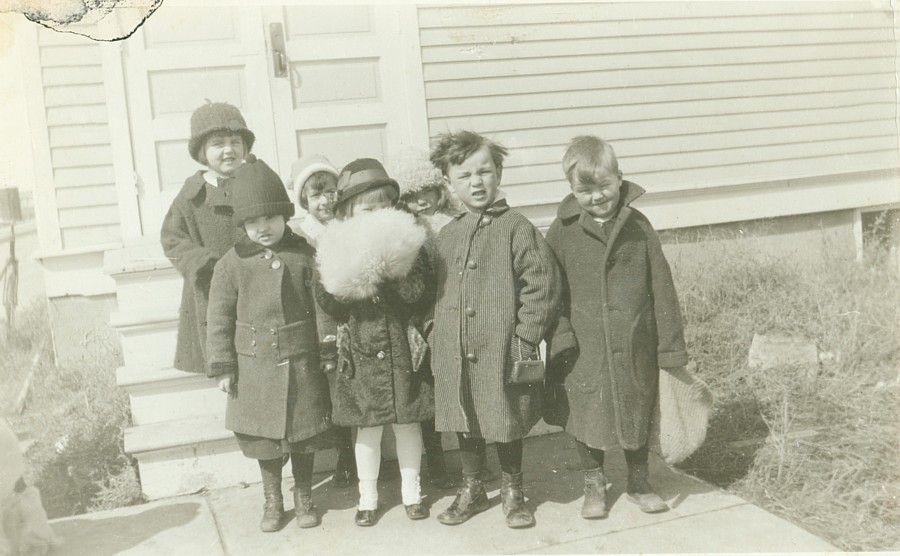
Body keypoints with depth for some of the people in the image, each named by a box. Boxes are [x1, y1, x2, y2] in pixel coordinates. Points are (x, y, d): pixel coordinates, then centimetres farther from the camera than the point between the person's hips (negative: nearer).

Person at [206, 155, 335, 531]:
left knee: (304, 432, 12)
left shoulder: (304, 255, -3)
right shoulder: (231, 264, -5)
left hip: (303, 363, 1)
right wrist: (223, 367, -4)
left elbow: (324, 305, 1)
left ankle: (304, 496, 32)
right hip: (255, 366, 0)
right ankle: (272, 500, 30)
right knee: (265, 436, 11)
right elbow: (219, 319, -2)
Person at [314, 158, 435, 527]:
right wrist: (342, 281, -23)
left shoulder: (407, 244, 0)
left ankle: (411, 490, 29)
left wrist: (401, 273, -22)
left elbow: (423, 296, -6)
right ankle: (368, 497, 26)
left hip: (403, 350, 1)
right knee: (368, 426, 10)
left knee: (407, 421, 12)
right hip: (362, 353, -1)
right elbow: (327, 303, -6)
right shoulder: (336, 250, -2)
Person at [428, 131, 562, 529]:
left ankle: (512, 491, 30)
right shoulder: (446, 236, 9)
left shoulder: (516, 228, -8)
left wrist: (524, 340, -13)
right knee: (464, 425, 16)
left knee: (507, 426, 9)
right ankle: (471, 490, 35)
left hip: (503, 354, -5)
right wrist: (437, 337, 8)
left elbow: (542, 286, -11)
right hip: (455, 357, 5)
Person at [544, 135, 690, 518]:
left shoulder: (638, 226, -4)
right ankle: (593, 484, 33)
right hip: (584, 347, -1)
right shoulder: (563, 230, -6)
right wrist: (560, 336, -10)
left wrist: (671, 347, -2)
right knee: (587, 417, 11)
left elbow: (661, 288, -2)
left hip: (635, 345, 1)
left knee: (638, 413, 15)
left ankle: (639, 482, 37)